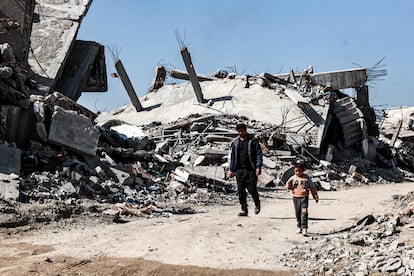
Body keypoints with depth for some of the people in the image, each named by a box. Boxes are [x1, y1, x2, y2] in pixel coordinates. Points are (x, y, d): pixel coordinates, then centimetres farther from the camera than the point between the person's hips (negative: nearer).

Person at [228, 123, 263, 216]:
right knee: (241, 191, 0)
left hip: (251, 170, -3)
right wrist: (231, 170, 11)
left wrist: (258, 167, -12)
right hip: (239, 170, 4)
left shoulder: (253, 141, 0)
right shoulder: (235, 142, 11)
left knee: (252, 189, -6)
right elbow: (232, 157, 15)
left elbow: (259, 154, -2)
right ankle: (244, 210, 7)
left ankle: (257, 204, 22)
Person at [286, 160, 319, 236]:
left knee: (304, 213, -12)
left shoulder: (306, 178, 1)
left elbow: (312, 188, 7)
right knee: (297, 213, 10)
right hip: (296, 197, 3)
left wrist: (316, 197, 8)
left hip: (304, 197, -3)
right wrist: (289, 183, -18)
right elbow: (288, 187, 3)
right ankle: (299, 227, 24)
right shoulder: (293, 178, 5)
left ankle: (304, 228, -13)